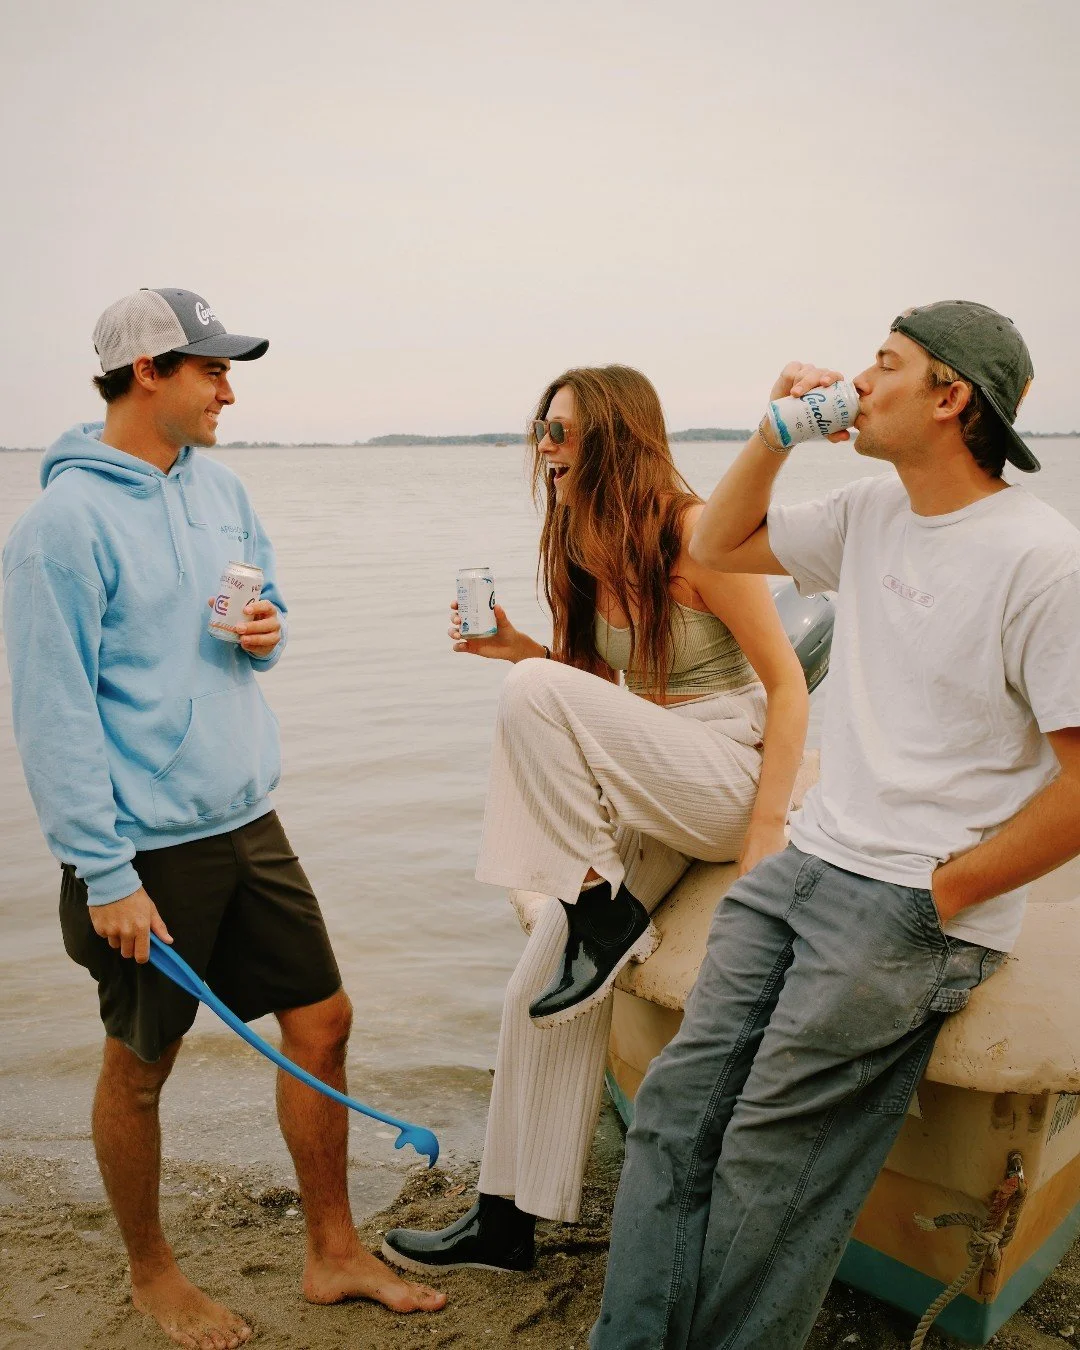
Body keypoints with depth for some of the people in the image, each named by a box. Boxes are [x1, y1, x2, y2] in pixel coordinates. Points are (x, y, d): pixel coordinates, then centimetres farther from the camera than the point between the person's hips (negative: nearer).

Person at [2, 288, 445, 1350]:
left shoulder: (219, 488, 7)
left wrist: (267, 634, -5)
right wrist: (105, 872, -17)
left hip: (246, 822, 7)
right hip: (148, 846, -7)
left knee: (321, 1022, 11)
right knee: (140, 1067, 11)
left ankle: (334, 1253, 30)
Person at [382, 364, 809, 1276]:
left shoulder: (694, 533, -13)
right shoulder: (590, 553, 9)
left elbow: (788, 684, -14)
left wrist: (767, 827, -20)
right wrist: (514, 646, 1)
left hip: (733, 776, -7)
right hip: (653, 795, 8)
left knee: (535, 696, -27)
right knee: (541, 990, 3)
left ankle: (605, 912, -11)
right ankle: (508, 1219, 19)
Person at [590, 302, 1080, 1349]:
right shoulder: (871, 511, 10)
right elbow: (718, 546, 23)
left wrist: (938, 891, -12)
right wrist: (773, 435, 9)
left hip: (916, 909, -6)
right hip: (807, 861, 7)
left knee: (767, 1168, -6)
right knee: (676, 1104, 1)